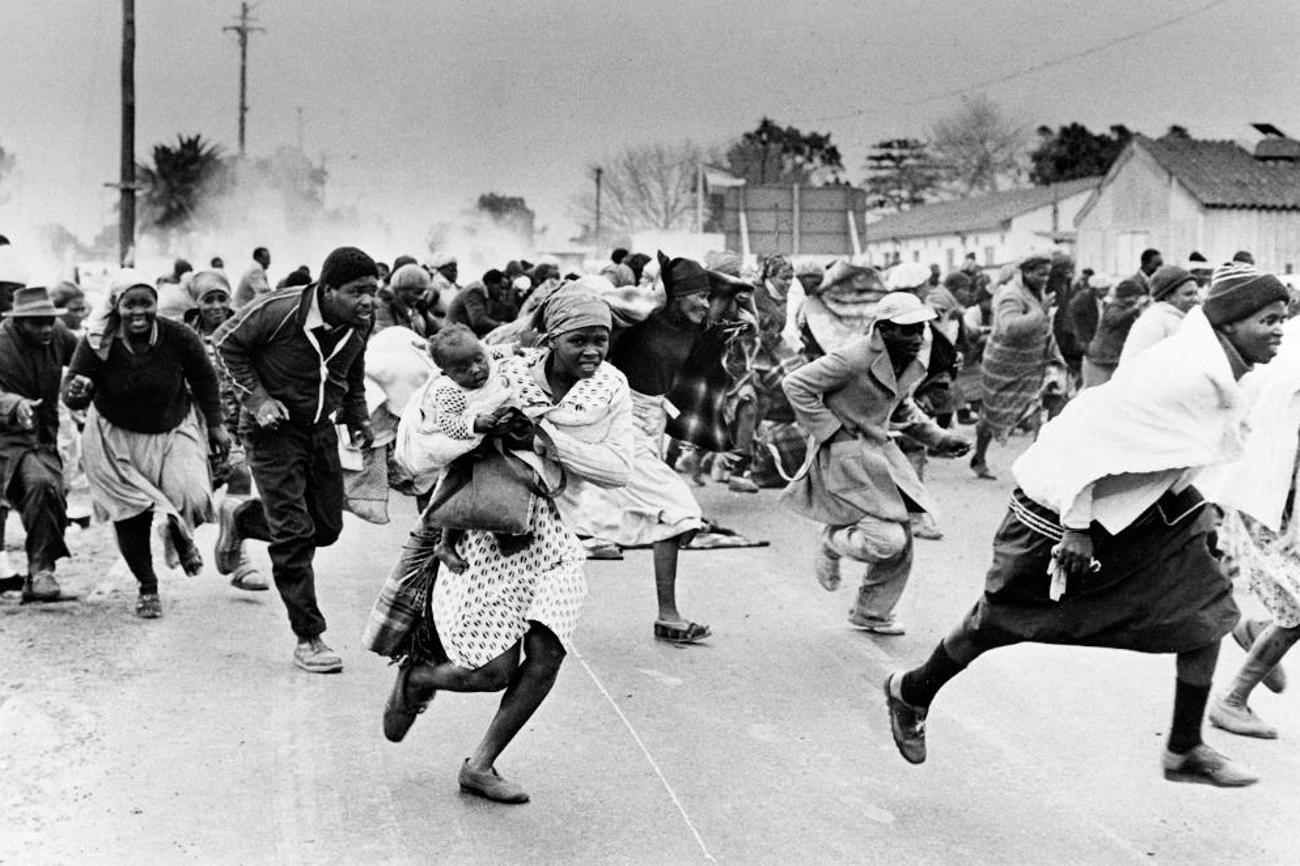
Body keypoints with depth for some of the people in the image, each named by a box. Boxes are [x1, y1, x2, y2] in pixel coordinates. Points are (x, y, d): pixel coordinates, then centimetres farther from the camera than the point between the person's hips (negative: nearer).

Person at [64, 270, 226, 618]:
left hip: (173, 432, 0)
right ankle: (147, 588, 21)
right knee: (131, 516, -3)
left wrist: (216, 424, 4)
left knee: (191, 498, -17)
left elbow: (204, 380, -1)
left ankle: (180, 536, 22)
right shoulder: (97, 344, -20)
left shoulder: (179, 338, -18)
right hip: (116, 438, 0)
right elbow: (71, 395, -21)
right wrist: (76, 393, -45)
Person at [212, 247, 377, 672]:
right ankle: (308, 639, 0)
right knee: (294, 534, -9)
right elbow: (227, 341, -10)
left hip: (321, 427, 6)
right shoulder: (279, 312, -23)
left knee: (327, 527, 11)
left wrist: (359, 421, 5)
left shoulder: (359, 325, -5)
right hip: (274, 427, -6)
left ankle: (241, 517, 36)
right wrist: (255, 397, -17)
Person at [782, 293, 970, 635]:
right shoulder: (855, 359, -22)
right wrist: (831, 432, -19)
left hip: (880, 449, 9)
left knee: (903, 540, 9)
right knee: (888, 540, -17)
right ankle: (832, 542, 14)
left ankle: (871, 613, 27)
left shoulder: (913, 363, 5)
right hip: (845, 453, -8)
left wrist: (939, 438, 13)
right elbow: (795, 384, -19)